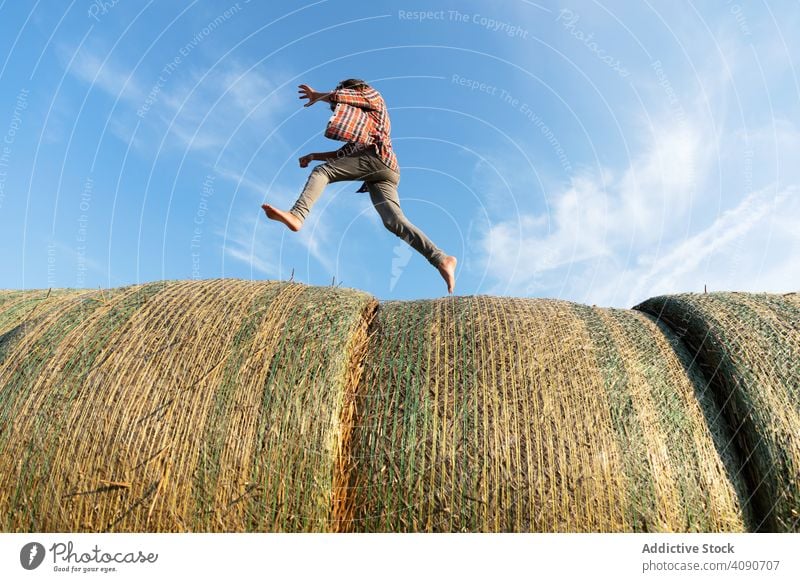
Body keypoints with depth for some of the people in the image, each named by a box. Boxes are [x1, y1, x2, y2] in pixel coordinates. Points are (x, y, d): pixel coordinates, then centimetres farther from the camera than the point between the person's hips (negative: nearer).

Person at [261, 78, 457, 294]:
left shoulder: (373, 96, 21)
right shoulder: (360, 126, 42)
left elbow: (338, 96, 6)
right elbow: (342, 154, 35)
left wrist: (316, 95, 22)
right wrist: (315, 155, 28)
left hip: (377, 158, -8)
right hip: (385, 174, 8)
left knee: (321, 171, -14)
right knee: (394, 221, -11)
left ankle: (297, 216, -38)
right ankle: (441, 260, -24)